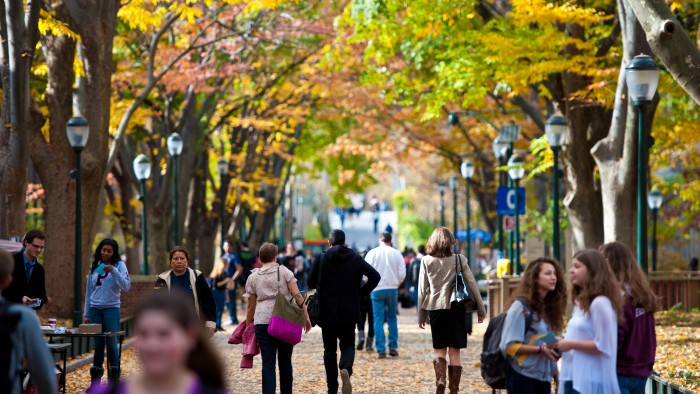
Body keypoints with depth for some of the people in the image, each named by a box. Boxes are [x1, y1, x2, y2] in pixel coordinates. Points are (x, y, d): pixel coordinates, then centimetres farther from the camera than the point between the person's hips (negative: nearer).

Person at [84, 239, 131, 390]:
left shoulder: (119, 265, 1)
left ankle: (113, 381, 1)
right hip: (95, 309, 4)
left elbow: (126, 286, -11)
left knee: (111, 343, -4)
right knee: (98, 345, 6)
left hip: (111, 309, -3)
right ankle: (95, 382, 11)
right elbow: (89, 291, 15)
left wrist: (114, 271, -24)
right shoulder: (94, 267, 13)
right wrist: (86, 314, 13)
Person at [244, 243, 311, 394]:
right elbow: (297, 296, -4)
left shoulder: (253, 277, 10)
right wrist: (305, 316, 0)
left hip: (262, 322, 0)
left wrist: (248, 327, 19)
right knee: (285, 362, 12)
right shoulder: (284, 271, 4)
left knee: (268, 364, -2)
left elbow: (251, 307, 11)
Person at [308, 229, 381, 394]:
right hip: (349, 312, 1)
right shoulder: (356, 258, 1)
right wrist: (360, 292, 3)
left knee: (329, 349, 9)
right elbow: (375, 276, -6)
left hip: (327, 311, -1)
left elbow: (311, 282, -4)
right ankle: (346, 369, -21)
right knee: (348, 345, 11)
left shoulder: (321, 258, -4)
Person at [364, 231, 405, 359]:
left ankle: (381, 350, -3)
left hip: (377, 290, -1)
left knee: (378, 320, 2)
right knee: (392, 318, 13)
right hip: (392, 289, 1)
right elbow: (402, 273, -2)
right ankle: (393, 348, 12)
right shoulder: (397, 254, 1)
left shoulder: (372, 253, -3)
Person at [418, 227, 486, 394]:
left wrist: (421, 314, 10)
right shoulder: (459, 259, 0)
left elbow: (422, 290, 3)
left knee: (439, 349, 11)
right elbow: (472, 285, 1)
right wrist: (481, 309, 8)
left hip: (436, 308, 0)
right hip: (456, 307, 0)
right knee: (454, 351, 6)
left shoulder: (426, 261, 1)